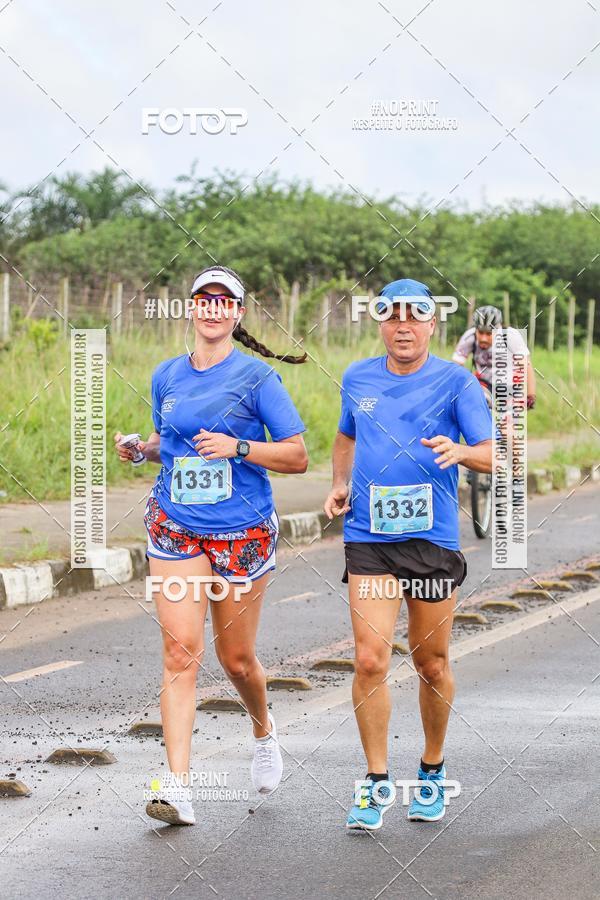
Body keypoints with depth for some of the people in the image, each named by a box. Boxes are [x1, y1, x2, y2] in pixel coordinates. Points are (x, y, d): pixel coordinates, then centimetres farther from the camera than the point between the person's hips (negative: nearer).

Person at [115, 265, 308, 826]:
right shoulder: (167, 376, 8)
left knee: (235, 657, 8)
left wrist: (238, 447, -19)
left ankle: (264, 731, 42)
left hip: (243, 532, -2)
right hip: (176, 528, 2)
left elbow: (298, 456, -6)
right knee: (180, 651, -11)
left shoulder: (256, 377, -5)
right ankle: (178, 786, -14)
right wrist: (140, 449, 2)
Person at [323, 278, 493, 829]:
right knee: (370, 660, -10)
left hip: (434, 540, -1)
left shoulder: (457, 383, -2)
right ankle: (377, 783, 1)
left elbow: (490, 456, -9)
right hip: (369, 540, 2)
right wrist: (340, 485, 10)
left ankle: (432, 772, 30)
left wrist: (459, 451, -30)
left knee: (432, 664, 9)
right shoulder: (358, 379, 9)